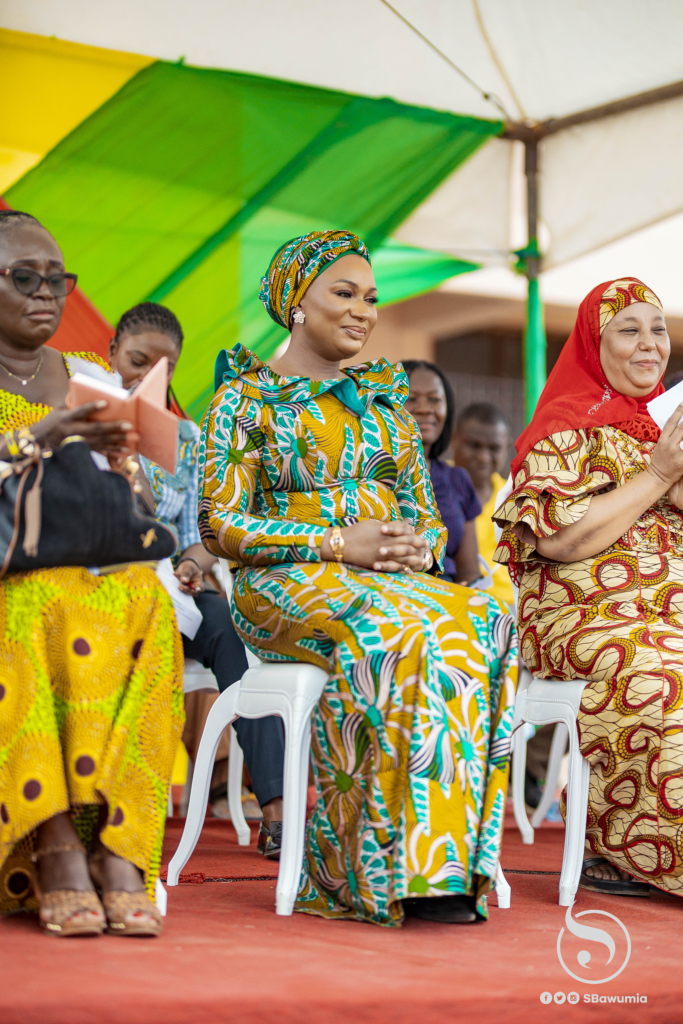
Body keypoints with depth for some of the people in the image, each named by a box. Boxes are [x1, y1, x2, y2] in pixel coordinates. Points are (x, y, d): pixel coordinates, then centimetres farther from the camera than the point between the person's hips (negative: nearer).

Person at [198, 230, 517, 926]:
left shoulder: (383, 397, 22)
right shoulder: (246, 396, 6)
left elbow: (427, 514, 21)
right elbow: (221, 525, -4)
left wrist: (419, 548, -5)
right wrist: (338, 542, -14)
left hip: (398, 579, 5)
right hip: (286, 583, -5)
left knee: (483, 624, -30)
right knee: (397, 637, -38)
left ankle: (443, 860, -32)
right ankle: (409, 870, -35)